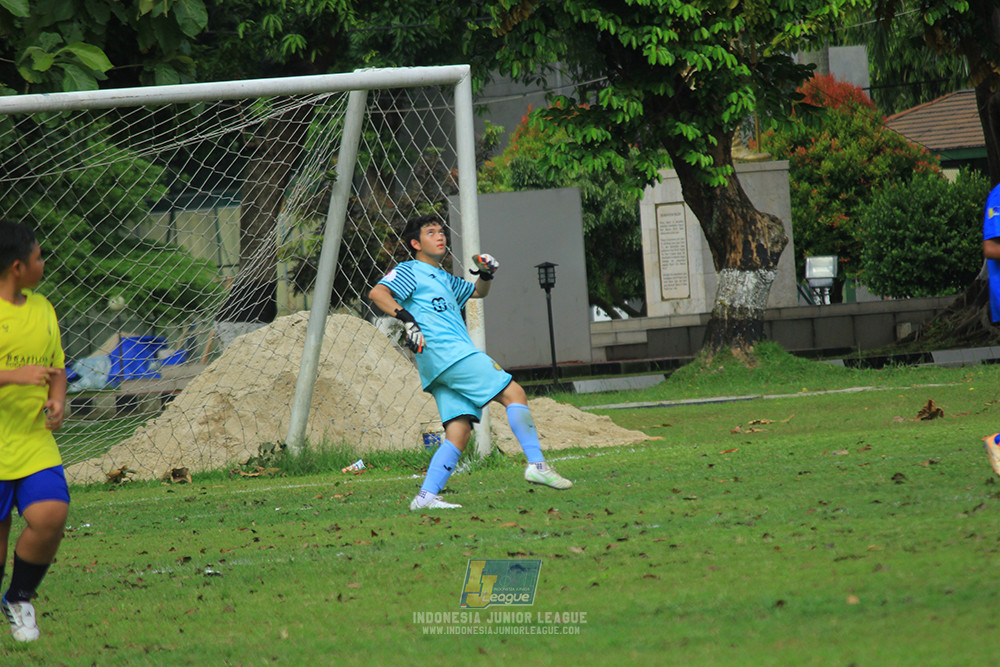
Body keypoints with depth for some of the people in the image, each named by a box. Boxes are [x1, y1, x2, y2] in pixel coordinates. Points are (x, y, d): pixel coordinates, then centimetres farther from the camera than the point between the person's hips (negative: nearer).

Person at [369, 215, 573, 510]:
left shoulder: (444, 279, 30)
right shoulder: (410, 271, 5)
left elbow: (478, 292, 44)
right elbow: (378, 293, -10)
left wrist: (486, 274, 22)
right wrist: (406, 318, -25)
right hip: (443, 350, -9)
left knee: (459, 431, -1)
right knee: (514, 393, -14)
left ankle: (426, 496, -8)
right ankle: (536, 464, -21)